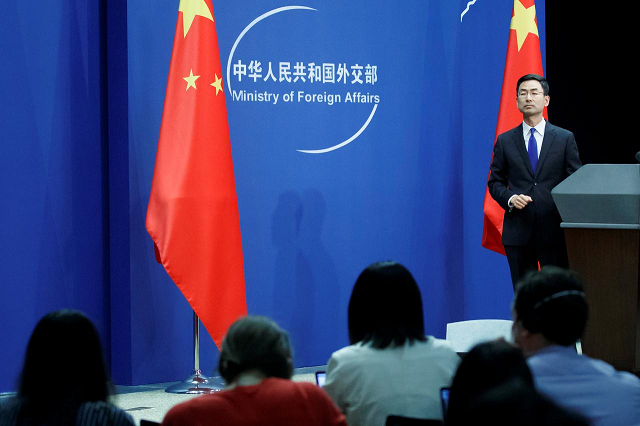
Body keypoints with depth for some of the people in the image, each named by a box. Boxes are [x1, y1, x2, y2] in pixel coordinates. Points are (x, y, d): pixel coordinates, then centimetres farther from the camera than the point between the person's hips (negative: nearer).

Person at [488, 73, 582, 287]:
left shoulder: (565, 138, 5)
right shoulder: (505, 141, 8)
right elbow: (495, 182, 11)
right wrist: (510, 198, -10)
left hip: (554, 230, -1)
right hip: (518, 231, 1)